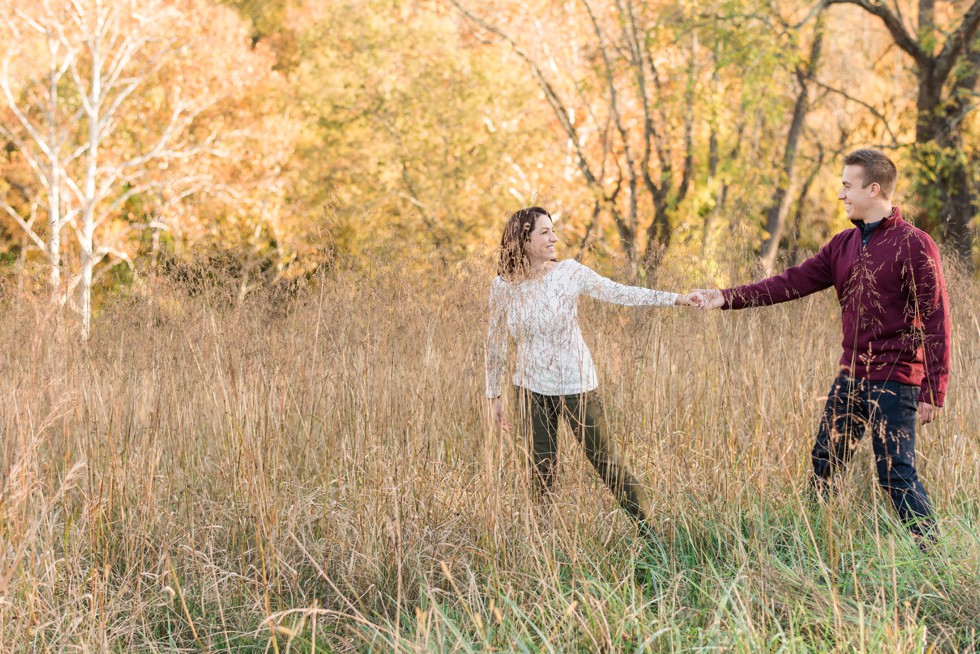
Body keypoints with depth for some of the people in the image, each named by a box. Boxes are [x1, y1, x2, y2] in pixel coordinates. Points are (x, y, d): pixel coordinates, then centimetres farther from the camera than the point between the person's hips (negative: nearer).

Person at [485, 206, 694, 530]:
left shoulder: (569, 272, -10)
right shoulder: (503, 286, -7)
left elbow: (619, 293, -13)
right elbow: (496, 342, 3)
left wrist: (675, 298, -22)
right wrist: (494, 395, 6)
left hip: (576, 384, -1)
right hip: (532, 388, 1)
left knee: (603, 458, 2)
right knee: (542, 468, 8)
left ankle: (644, 524, 13)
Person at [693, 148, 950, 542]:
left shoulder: (914, 245, -11)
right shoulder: (844, 244, 11)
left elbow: (936, 321, -13)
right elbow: (792, 282, 9)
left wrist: (933, 392, -17)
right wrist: (727, 298, 1)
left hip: (894, 383, -8)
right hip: (850, 379, 8)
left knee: (897, 475, -7)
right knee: (824, 466, 11)